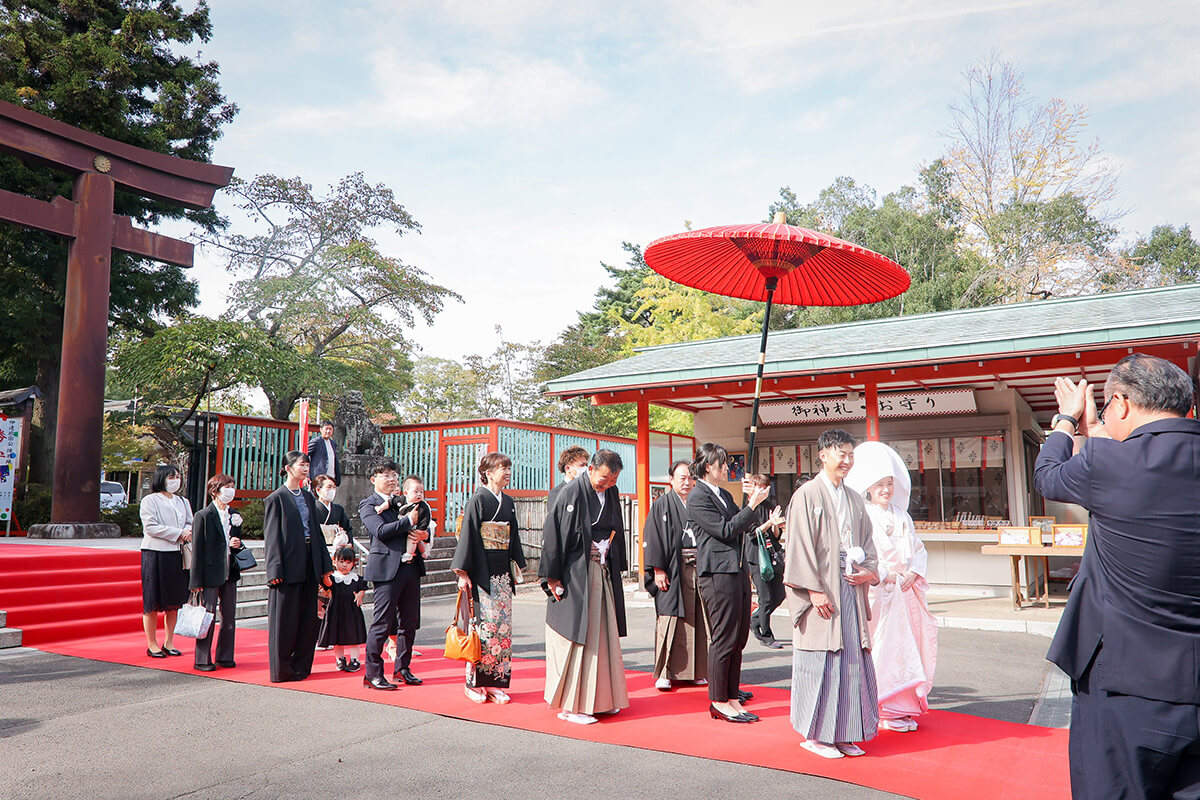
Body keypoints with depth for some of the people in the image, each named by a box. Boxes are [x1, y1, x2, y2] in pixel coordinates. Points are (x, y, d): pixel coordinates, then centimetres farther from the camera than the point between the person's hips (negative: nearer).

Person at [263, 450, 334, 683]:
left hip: (309, 566, 7)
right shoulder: (276, 498, -5)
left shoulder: (308, 497, 14)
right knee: (284, 620, 1)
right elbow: (272, 537, -8)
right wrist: (275, 571, -15)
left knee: (308, 618, 9)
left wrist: (325, 567, 12)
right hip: (288, 566, -6)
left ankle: (300, 666, 19)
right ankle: (281, 670, 12)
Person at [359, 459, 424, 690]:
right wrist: (408, 520, -12)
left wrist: (422, 533, -1)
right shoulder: (367, 504, 0)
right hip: (387, 568, -6)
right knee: (383, 623, -4)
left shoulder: (402, 501, 20)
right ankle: (372, 674, 7)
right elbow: (380, 531, -16)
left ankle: (402, 669, 22)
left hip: (411, 566, 7)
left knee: (409, 622, 10)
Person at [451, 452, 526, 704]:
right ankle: (474, 683, 6)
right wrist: (463, 573, -13)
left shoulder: (508, 502, 13)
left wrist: (519, 565, 19)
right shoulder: (478, 500, -7)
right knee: (484, 624, -7)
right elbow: (468, 537, -10)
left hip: (502, 573, 7)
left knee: (503, 626, 5)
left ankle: (496, 683, 12)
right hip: (482, 572, -7)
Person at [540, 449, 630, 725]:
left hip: (603, 575, 7)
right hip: (575, 576, -7)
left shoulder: (612, 493, 8)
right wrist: (553, 577, -14)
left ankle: (600, 699, 23)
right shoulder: (571, 493, -13)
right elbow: (553, 536, -13)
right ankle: (569, 705, 6)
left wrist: (616, 568, 16)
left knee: (602, 635, 11)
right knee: (575, 637, -4)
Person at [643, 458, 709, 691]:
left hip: (700, 565, 3)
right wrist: (658, 569, -11)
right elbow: (654, 539, -3)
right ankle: (664, 673, 3)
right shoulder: (662, 505, 3)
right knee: (670, 619, -5)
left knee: (699, 619, 3)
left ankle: (698, 671, 14)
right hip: (673, 570, -3)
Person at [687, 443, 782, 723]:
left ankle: (731, 693, 20)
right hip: (717, 574, -9)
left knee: (738, 637, 10)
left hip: (738, 571, 9)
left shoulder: (725, 495, 19)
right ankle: (719, 702, 4)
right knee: (724, 639, -5)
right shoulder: (697, 498, -8)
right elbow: (725, 530, -14)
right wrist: (752, 504, -13)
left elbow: (742, 527, 22)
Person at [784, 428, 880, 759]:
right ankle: (815, 735, 10)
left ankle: (843, 734, 19)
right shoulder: (807, 494, -6)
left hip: (851, 588, 7)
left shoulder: (854, 499, 14)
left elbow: (866, 541, 19)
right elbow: (801, 545, -11)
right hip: (822, 590, -6)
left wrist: (868, 571, -1)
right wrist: (815, 590, -16)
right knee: (820, 661, -2)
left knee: (851, 660, 8)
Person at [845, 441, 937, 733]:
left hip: (905, 590, 6)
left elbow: (918, 549, 15)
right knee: (883, 646, -6)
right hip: (877, 592, -6)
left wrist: (912, 572, -2)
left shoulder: (902, 516, 14)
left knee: (908, 642, 6)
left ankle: (904, 706, 17)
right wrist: (885, 574, -17)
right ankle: (886, 711, 4)